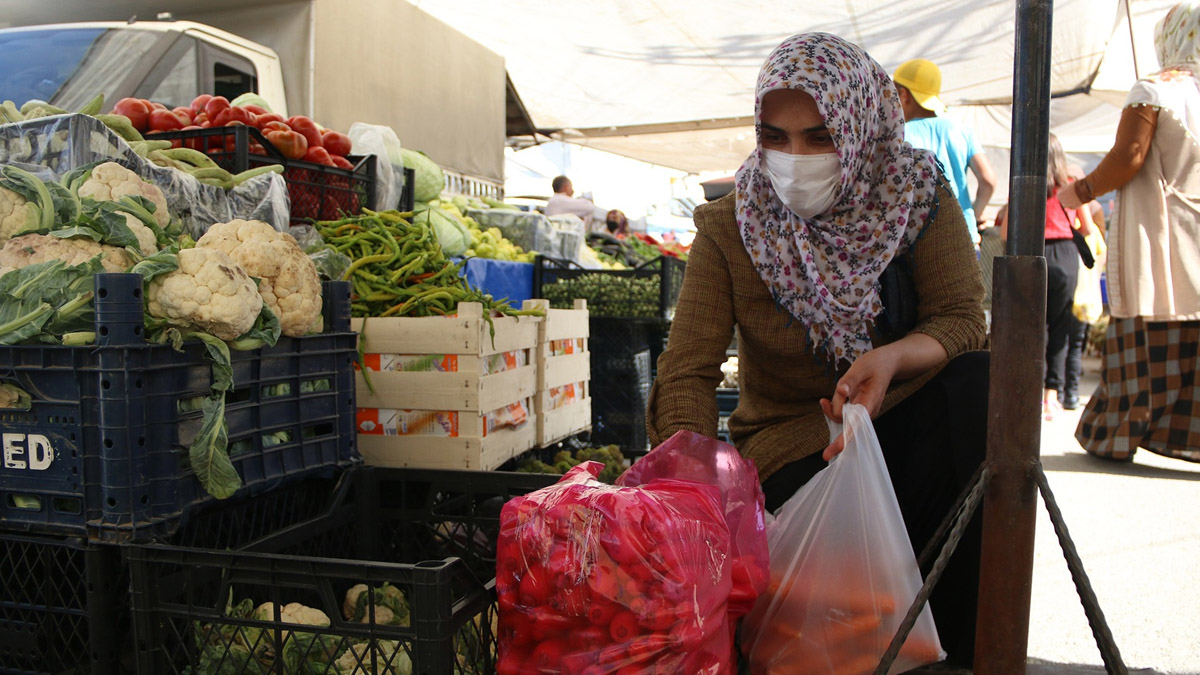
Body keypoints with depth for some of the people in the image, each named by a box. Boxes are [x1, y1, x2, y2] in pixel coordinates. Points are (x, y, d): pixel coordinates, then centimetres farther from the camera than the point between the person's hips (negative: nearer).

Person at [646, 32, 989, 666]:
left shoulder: (916, 192, -4)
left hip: (903, 423, 3)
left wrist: (893, 356, -33)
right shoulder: (729, 227, -9)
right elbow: (687, 372, -15)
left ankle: (970, 646, -21)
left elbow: (963, 318, -9)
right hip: (792, 442, -2)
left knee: (979, 378, -30)